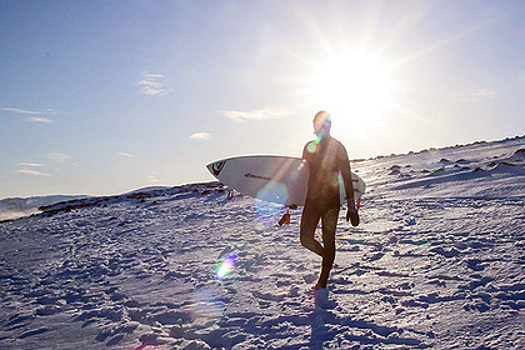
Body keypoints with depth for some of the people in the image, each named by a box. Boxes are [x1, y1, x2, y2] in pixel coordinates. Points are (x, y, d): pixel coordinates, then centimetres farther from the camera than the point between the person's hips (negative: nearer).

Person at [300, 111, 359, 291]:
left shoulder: (338, 148, -4)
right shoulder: (309, 147, 10)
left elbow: (347, 178, -5)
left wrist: (351, 207, -8)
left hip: (331, 200, -5)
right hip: (312, 199, 5)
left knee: (328, 240, -1)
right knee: (306, 239, 1)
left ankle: (323, 282, 9)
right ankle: (327, 258, 31)